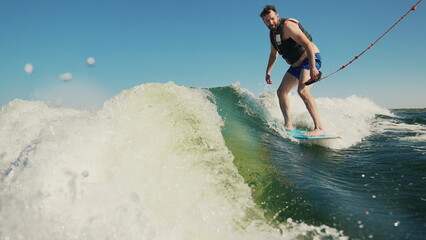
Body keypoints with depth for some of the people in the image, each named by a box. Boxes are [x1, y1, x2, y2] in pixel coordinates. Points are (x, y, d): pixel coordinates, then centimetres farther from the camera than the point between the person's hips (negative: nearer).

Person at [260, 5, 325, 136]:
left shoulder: (287, 26, -18)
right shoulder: (272, 33, 11)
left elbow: (308, 44, -26)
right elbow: (273, 54, 27)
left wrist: (312, 67, -34)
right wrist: (268, 72, 21)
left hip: (310, 59, -10)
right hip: (296, 65, 10)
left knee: (302, 90, -29)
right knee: (281, 92, 11)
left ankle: (319, 128, -31)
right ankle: (288, 125, 20)